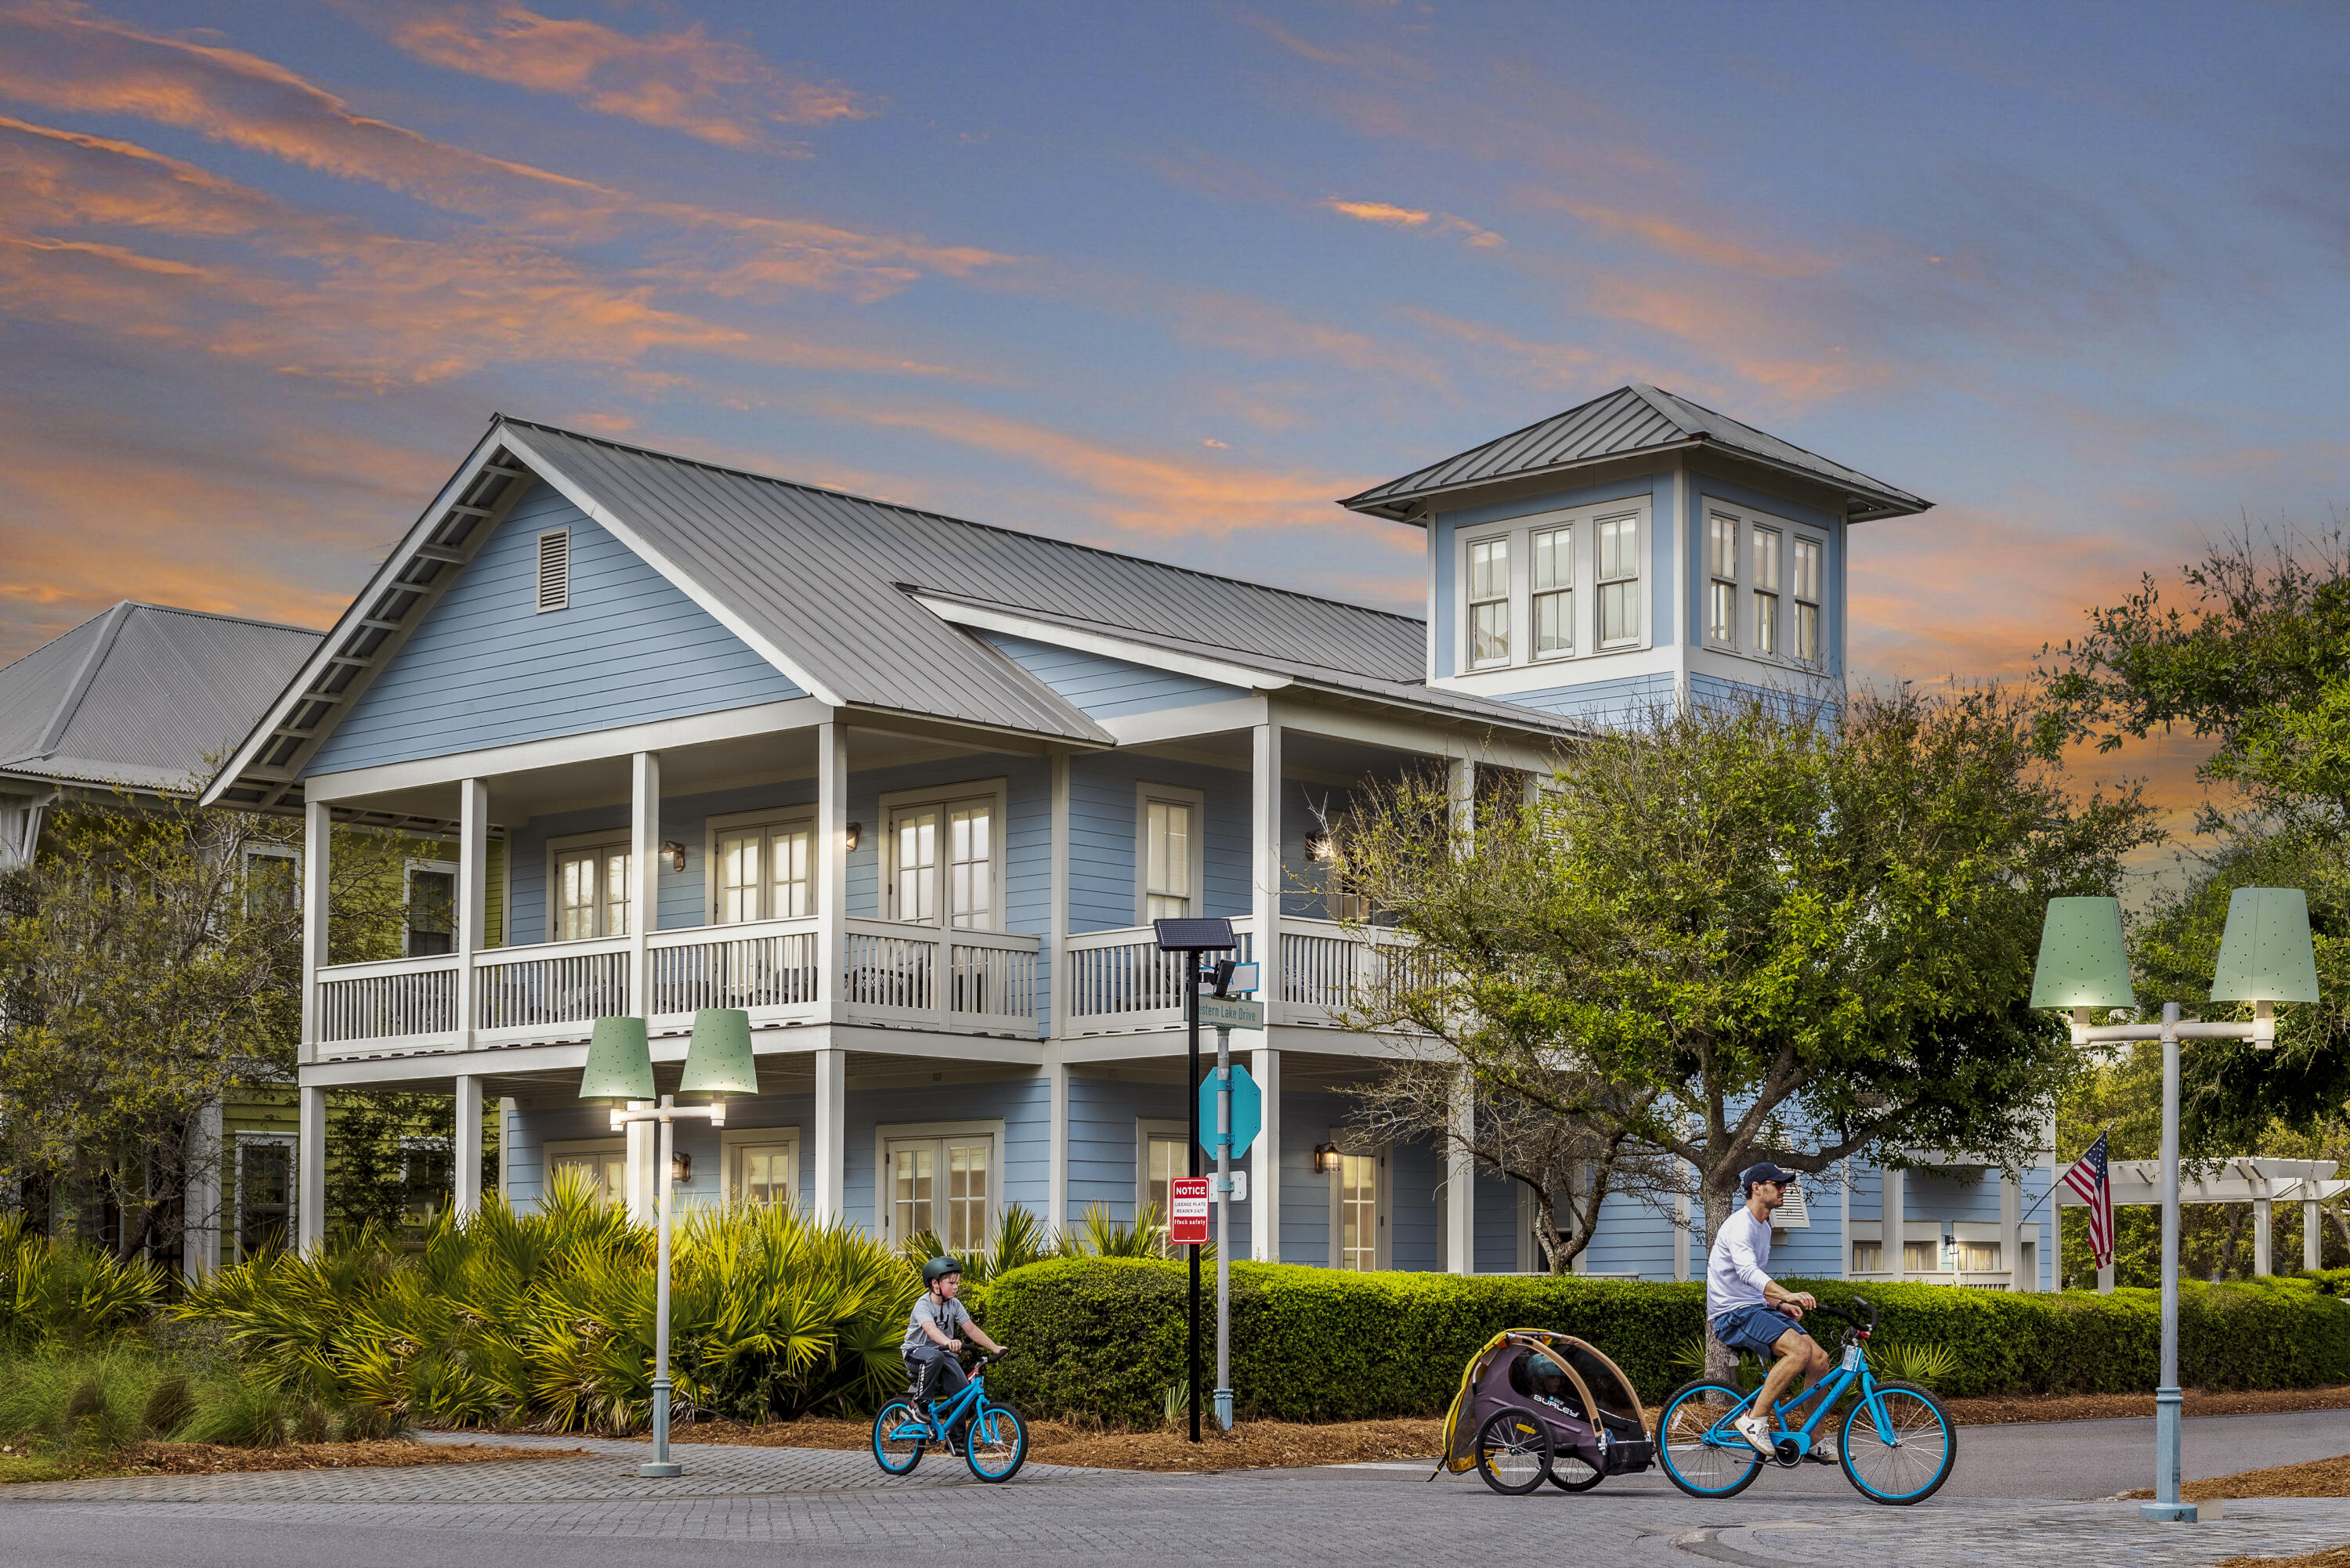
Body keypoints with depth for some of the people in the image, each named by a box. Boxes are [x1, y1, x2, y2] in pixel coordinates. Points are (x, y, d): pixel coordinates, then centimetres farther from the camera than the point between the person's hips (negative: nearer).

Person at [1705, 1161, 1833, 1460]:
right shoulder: (1740, 1225, -14)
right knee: (1800, 1350, -28)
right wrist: (1786, 1294, -49)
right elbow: (1746, 1270, -34)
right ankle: (1754, 1420, -20)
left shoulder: (1764, 1227, 19)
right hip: (1732, 1314, -9)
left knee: (1819, 1359, -4)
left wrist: (1781, 1305, 11)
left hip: (1757, 1309, 9)